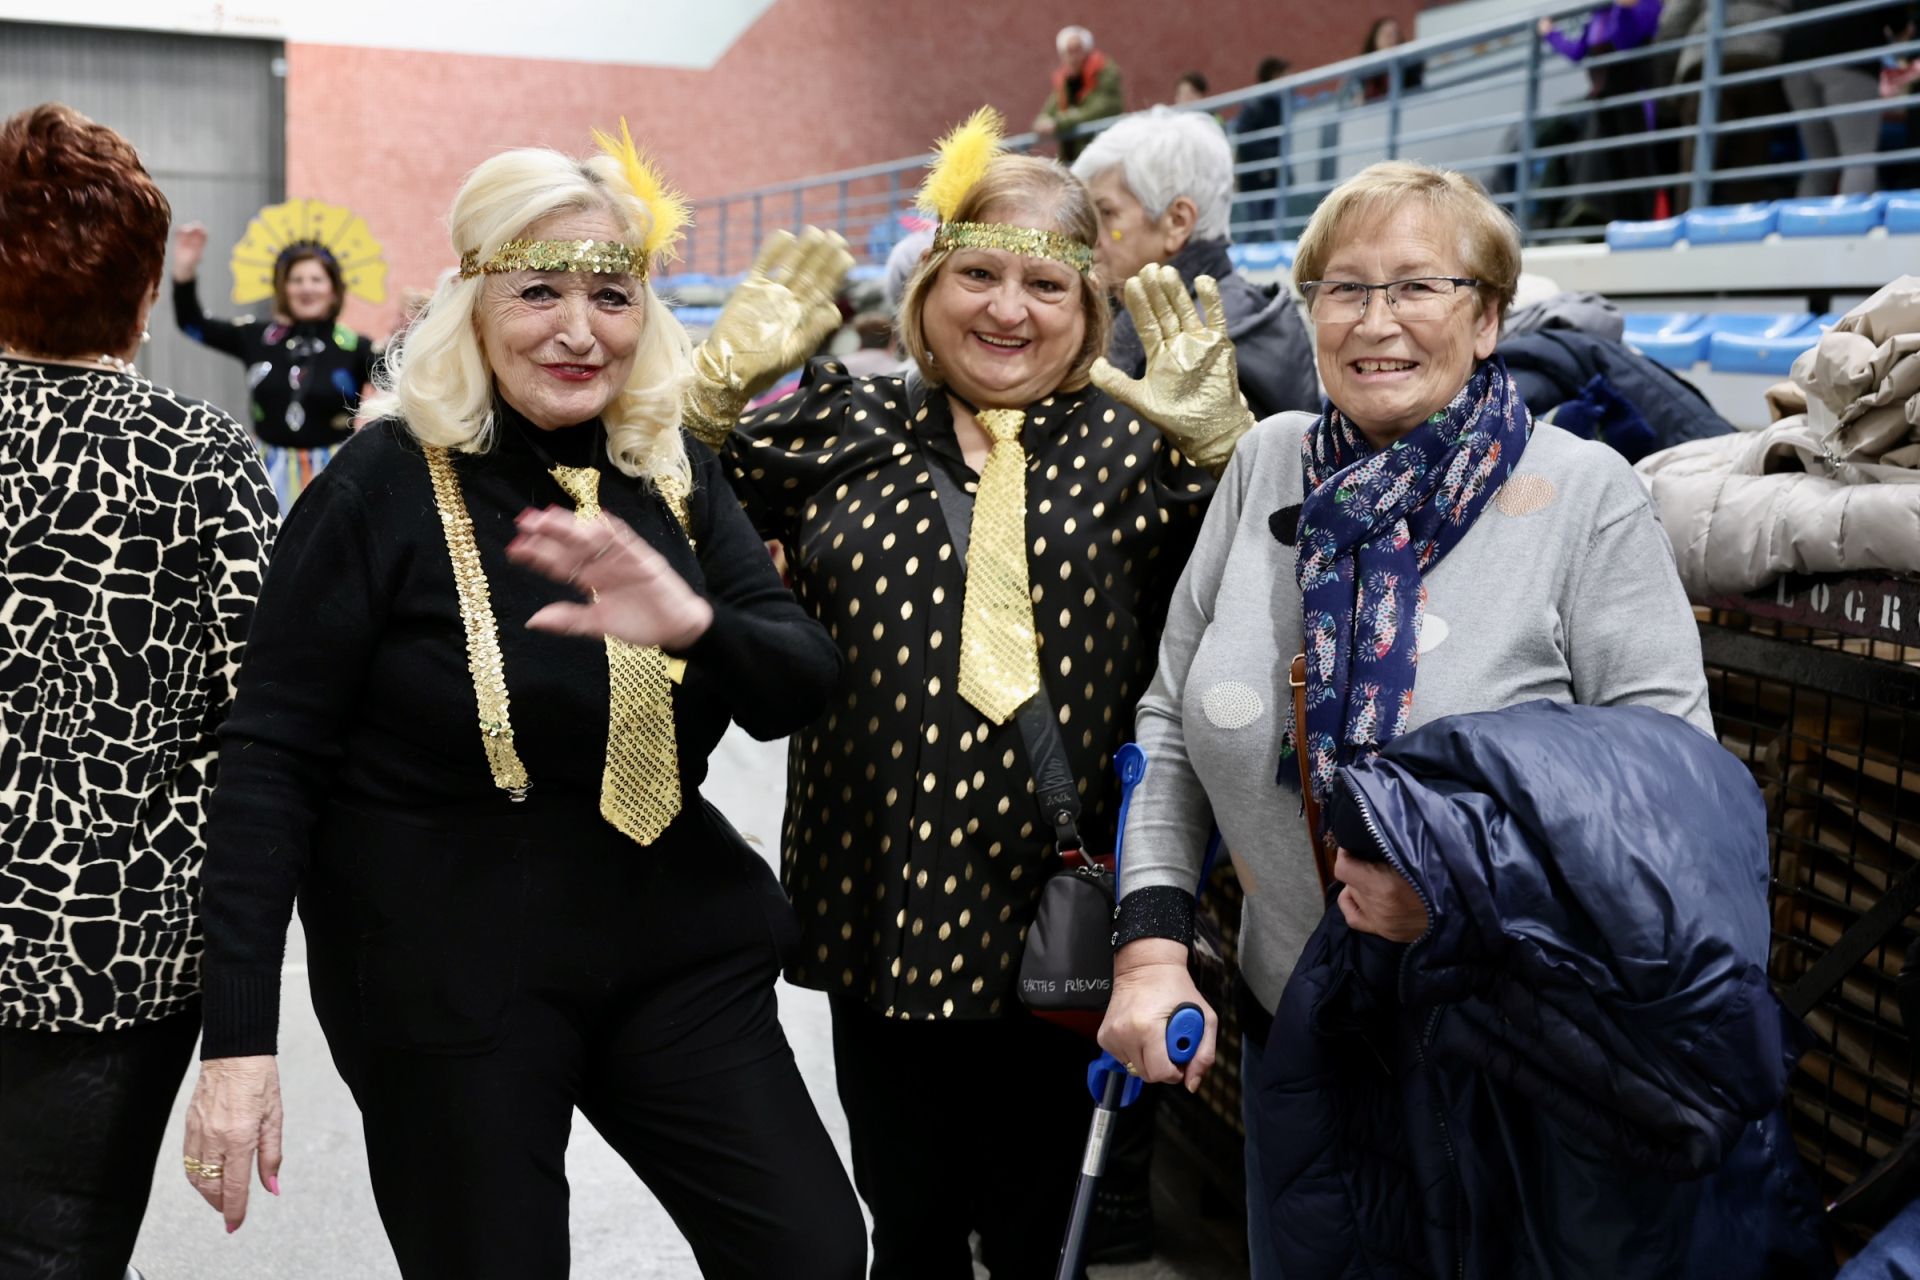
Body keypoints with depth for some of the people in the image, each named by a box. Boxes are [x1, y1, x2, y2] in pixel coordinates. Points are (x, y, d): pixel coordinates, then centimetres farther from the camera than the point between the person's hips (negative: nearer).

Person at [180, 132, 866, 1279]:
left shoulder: (676, 473, 2)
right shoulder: (386, 485, -10)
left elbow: (803, 687, -4)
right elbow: (272, 761, -11)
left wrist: (695, 623, -27)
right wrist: (239, 1038, -16)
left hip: (675, 946, 4)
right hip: (443, 966, -4)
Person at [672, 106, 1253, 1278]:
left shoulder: (1129, 444, 1)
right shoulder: (847, 429, 5)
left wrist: (1220, 448, -23)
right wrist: (722, 384, -12)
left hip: (1056, 916, -1)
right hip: (884, 906, 2)